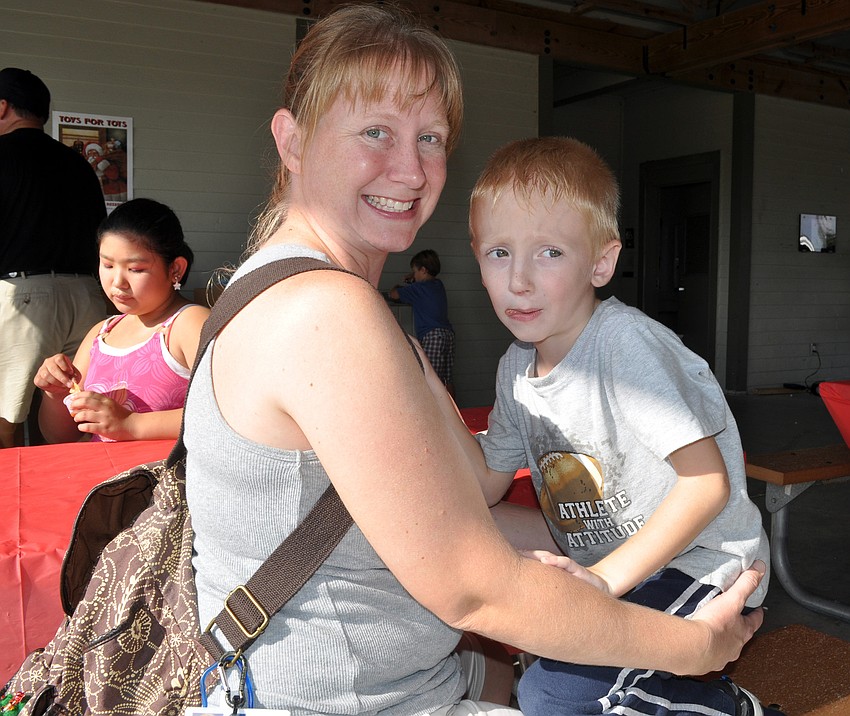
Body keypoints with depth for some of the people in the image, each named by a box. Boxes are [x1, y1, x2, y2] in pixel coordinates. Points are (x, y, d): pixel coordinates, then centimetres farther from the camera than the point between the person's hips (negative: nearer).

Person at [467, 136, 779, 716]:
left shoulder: (625, 342, -20)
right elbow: (487, 483, 9)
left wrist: (605, 577, -26)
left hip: (701, 563, -8)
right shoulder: (515, 368, 3)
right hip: (602, 567, 8)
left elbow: (708, 482, -23)